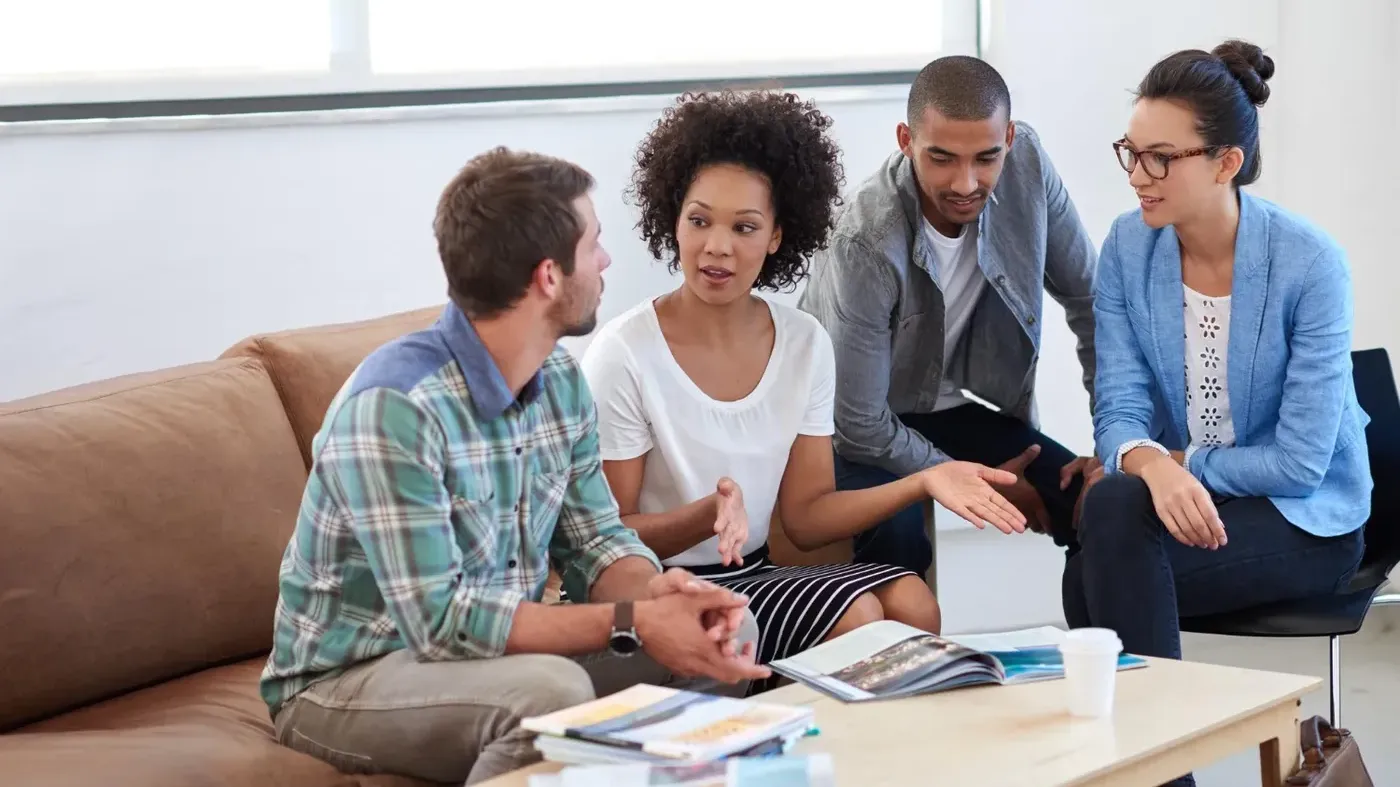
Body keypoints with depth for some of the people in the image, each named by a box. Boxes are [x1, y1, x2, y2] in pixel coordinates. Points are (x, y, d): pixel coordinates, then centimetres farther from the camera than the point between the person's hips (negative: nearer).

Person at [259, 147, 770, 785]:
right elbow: (439, 620, -29)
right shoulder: (394, 407, -27)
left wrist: (659, 591, -19)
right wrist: (632, 623, -28)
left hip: (498, 653, 8)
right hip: (345, 683, -8)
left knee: (725, 633, -3)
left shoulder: (562, 382, 0)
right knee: (552, 689, -34)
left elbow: (595, 541, 5)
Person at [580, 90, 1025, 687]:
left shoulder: (804, 344, 4)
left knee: (910, 599, -18)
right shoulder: (625, 355, -13)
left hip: (751, 577, 6)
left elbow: (805, 517, 5)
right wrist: (710, 515, -29)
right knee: (859, 615, -24)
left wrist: (923, 482, -7)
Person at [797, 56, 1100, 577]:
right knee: (894, 535, -36)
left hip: (947, 406, 5)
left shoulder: (1027, 164, -18)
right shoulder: (867, 246, -33)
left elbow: (1088, 299, -3)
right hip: (856, 431, -5)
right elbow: (859, 426, -25)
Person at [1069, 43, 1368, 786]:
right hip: (1180, 498, 4)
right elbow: (1119, 410, -10)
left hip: (1305, 520, -4)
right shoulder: (1127, 246, -6)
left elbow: (1301, 459, -19)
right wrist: (1151, 465, -32)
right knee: (1115, 501, -30)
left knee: (1113, 515, -29)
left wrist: (1185, 461, -12)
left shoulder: (1309, 264, -19)